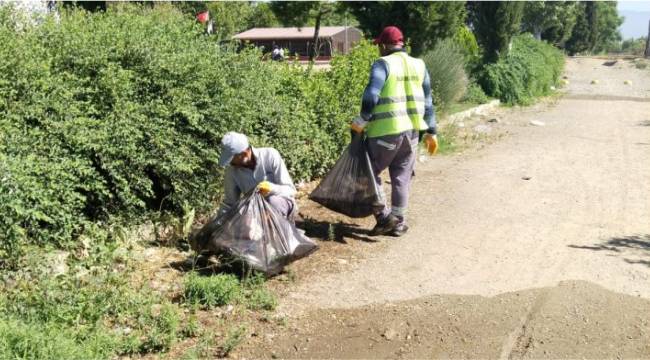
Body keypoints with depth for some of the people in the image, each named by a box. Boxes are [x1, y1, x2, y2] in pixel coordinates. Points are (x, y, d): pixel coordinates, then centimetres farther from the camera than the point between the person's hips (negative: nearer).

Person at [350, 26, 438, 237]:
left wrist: (362, 121, -11)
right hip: (412, 131, 6)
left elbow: (371, 95, -20)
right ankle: (399, 223, 16)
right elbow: (427, 102, 15)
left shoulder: (383, 64, -6)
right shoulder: (419, 66, 13)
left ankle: (385, 217, 3)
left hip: (386, 131, -6)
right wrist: (431, 132, 19)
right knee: (402, 178, 12)